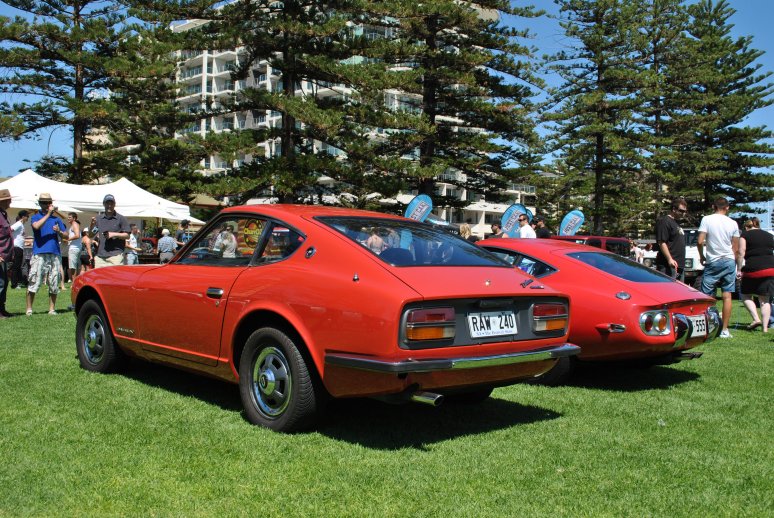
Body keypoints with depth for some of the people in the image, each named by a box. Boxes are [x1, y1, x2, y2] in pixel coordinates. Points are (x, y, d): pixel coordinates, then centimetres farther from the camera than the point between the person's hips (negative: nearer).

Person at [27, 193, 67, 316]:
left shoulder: (56, 219, 17)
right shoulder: (36, 217, 8)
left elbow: (66, 236, 13)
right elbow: (37, 226, -16)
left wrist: (59, 231, -7)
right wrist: (48, 214, -15)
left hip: (55, 254, 3)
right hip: (39, 254, -3)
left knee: (54, 283, 4)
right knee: (33, 282, -8)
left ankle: (52, 309, 12)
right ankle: (29, 309, -1)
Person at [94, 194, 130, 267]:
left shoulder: (121, 219, 4)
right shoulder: (98, 218, 15)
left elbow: (127, 235, 1)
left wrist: (114, 234, -11)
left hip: (115, 255, -4)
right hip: (100, 255, 4)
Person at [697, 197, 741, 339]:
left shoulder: (706, 220, -5)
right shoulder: (733, 223, 4)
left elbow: (700, 242, -13)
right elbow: (736, 249, 7)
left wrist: (701, 256, 5)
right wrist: (739, 267, 16)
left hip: (713, 262, -2)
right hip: (729, 262, 2)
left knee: (708, 297, 2)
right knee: (727, 296, 3)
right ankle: (725, 330, 4)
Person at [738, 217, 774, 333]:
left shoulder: (745, 236, 3)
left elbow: (741, 254, -6)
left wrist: (739, 269, -5)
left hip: (753, 269, -4)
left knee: (746, 295, 12)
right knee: (765, 299, 8)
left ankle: (756, 319, -6)